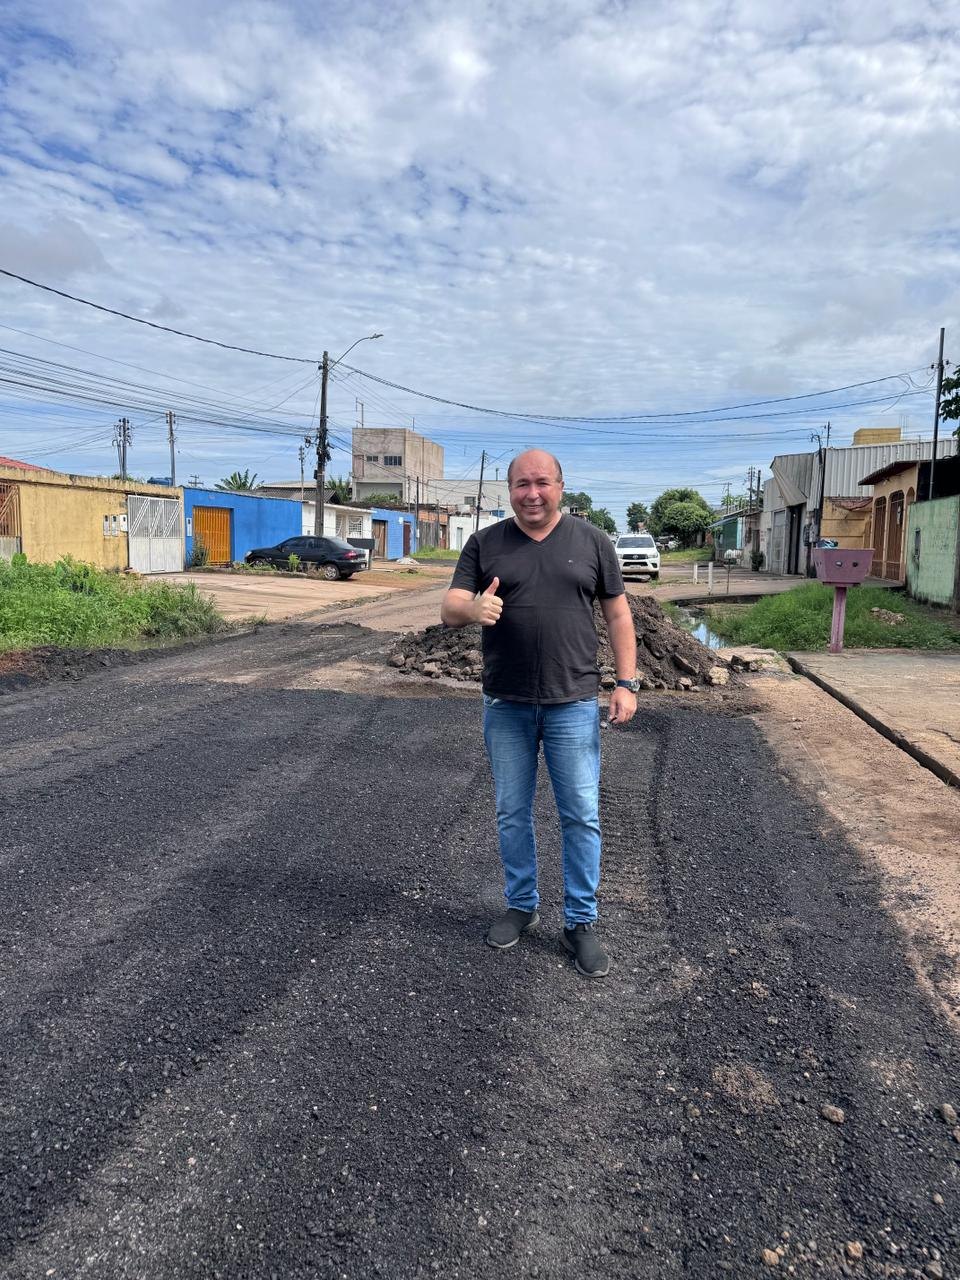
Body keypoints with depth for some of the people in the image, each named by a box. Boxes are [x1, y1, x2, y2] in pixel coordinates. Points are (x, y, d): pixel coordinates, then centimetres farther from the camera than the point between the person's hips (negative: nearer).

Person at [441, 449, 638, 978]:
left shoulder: (591, 541, 2)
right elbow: (449, 609, -4)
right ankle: (521, 904, 31)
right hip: (505, 705, 1)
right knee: (512, 813, 13)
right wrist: (473, 607, -28)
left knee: (581, 816, 4)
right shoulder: (484, 543, 2)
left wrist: (626, 683, -3)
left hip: (573, 703, -1)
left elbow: (618, 615, 4)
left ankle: (580, 922, 19)